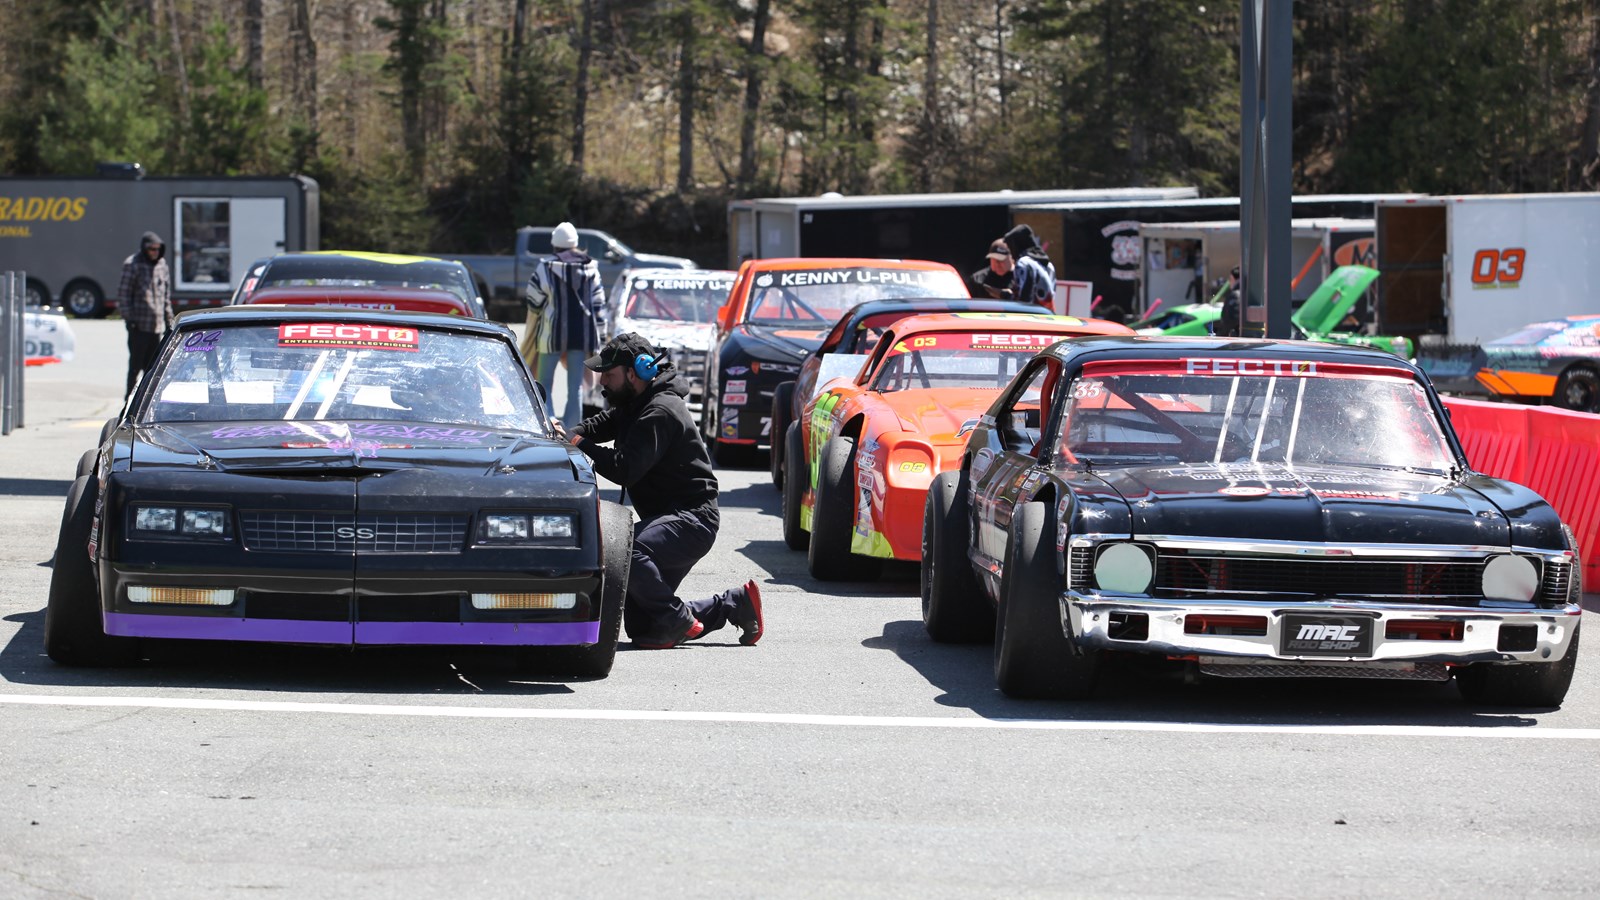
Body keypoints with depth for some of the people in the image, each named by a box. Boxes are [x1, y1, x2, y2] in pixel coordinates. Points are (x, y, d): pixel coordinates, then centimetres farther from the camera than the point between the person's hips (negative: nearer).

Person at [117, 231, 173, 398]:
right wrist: (128, 318, -12)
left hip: (157, 325, 6)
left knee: (151, 364, 10)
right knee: (136, 362, -3)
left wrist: (168, 319, 16)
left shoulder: (161, 264, 12)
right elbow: (123, 294, -7)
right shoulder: (133, 265, -6)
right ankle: (130, 395, 3)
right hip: (139, 324, -6)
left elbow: (166, 295, 19)